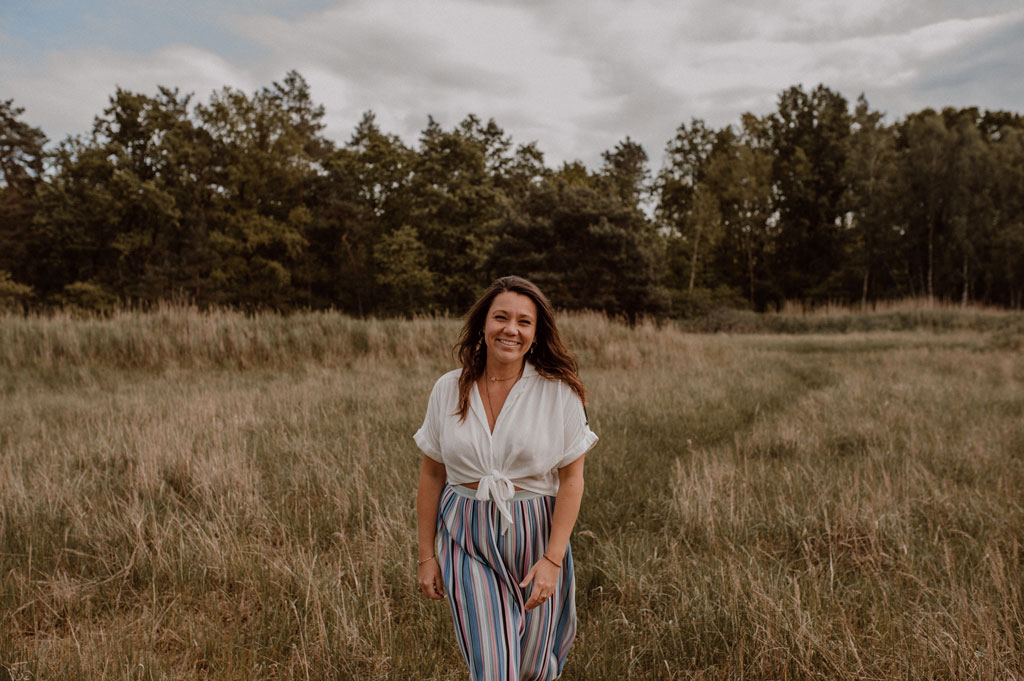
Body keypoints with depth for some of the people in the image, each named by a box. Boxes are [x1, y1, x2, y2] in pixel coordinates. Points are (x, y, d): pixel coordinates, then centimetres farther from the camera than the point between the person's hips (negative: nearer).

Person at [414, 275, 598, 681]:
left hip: (535, 537, 0)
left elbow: (572, 480, -7)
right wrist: (426, 555, 5)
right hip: (466, 540, 1)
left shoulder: (559, 392, -9)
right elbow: (431, 477, 3)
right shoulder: (448, 389, -3)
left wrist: (552, 560, -13)